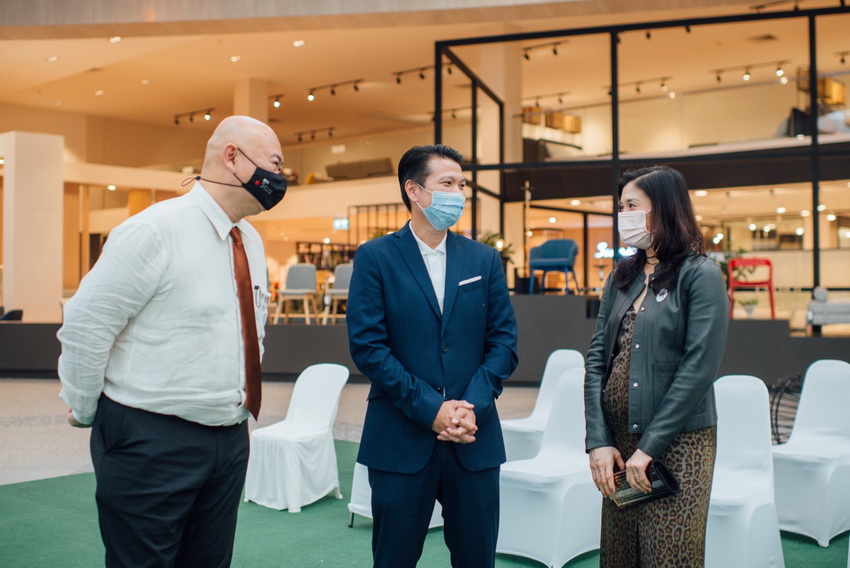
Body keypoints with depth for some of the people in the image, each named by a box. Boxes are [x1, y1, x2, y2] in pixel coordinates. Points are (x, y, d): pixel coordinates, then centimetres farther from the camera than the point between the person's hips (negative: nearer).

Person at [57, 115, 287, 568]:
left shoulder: (251, 241, 9)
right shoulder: (154, 231, -16)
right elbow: (84, 325, -13)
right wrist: (86, 412, -3)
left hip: (229, 440, 7)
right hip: (152, 442, -7)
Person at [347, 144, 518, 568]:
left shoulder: (484, 259, 9)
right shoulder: (375, 258, -1)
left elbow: (504, 341, 4)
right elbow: (367, 346, -9)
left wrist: (474, 406, -11)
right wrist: (430, 409, -14)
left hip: (475, 439, 3)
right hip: (401, 437, -2)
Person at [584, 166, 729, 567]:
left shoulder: (700, 275, -8)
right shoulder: (622, 277, 10)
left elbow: (700, 367, -15)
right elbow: (597, 357, 3)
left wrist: (649, 446, -16)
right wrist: (598, 440, -6)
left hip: (677, 442, -6)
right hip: (618, 439, 6)